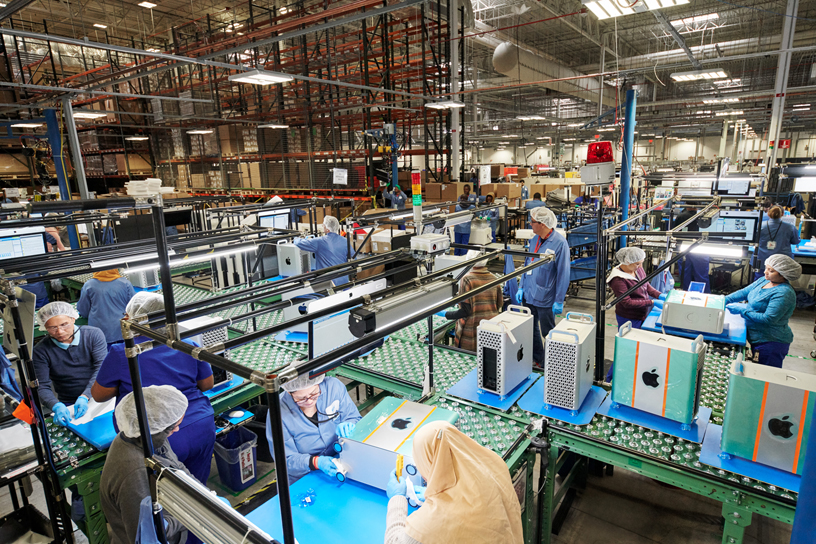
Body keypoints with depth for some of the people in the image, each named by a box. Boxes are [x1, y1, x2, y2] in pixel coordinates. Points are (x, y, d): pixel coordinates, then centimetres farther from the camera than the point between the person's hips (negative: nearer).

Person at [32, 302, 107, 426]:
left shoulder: (93, 335, -1)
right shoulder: (41, 351, 1)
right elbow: (42, 387, -2)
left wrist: (85, 397, -22)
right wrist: (56, 406, -23)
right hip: (68, 406, 1)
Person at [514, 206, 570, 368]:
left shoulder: (559, 243, -16)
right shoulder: (535, 239, 6)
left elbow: (563, 274, -15)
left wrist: (559, 300, -15)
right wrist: (521, 287, 11)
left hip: (545, 298, -7)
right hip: (528, 294, 7)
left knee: (548, 333, 9)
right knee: (531, 329, 18)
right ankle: (536, 359, 36)